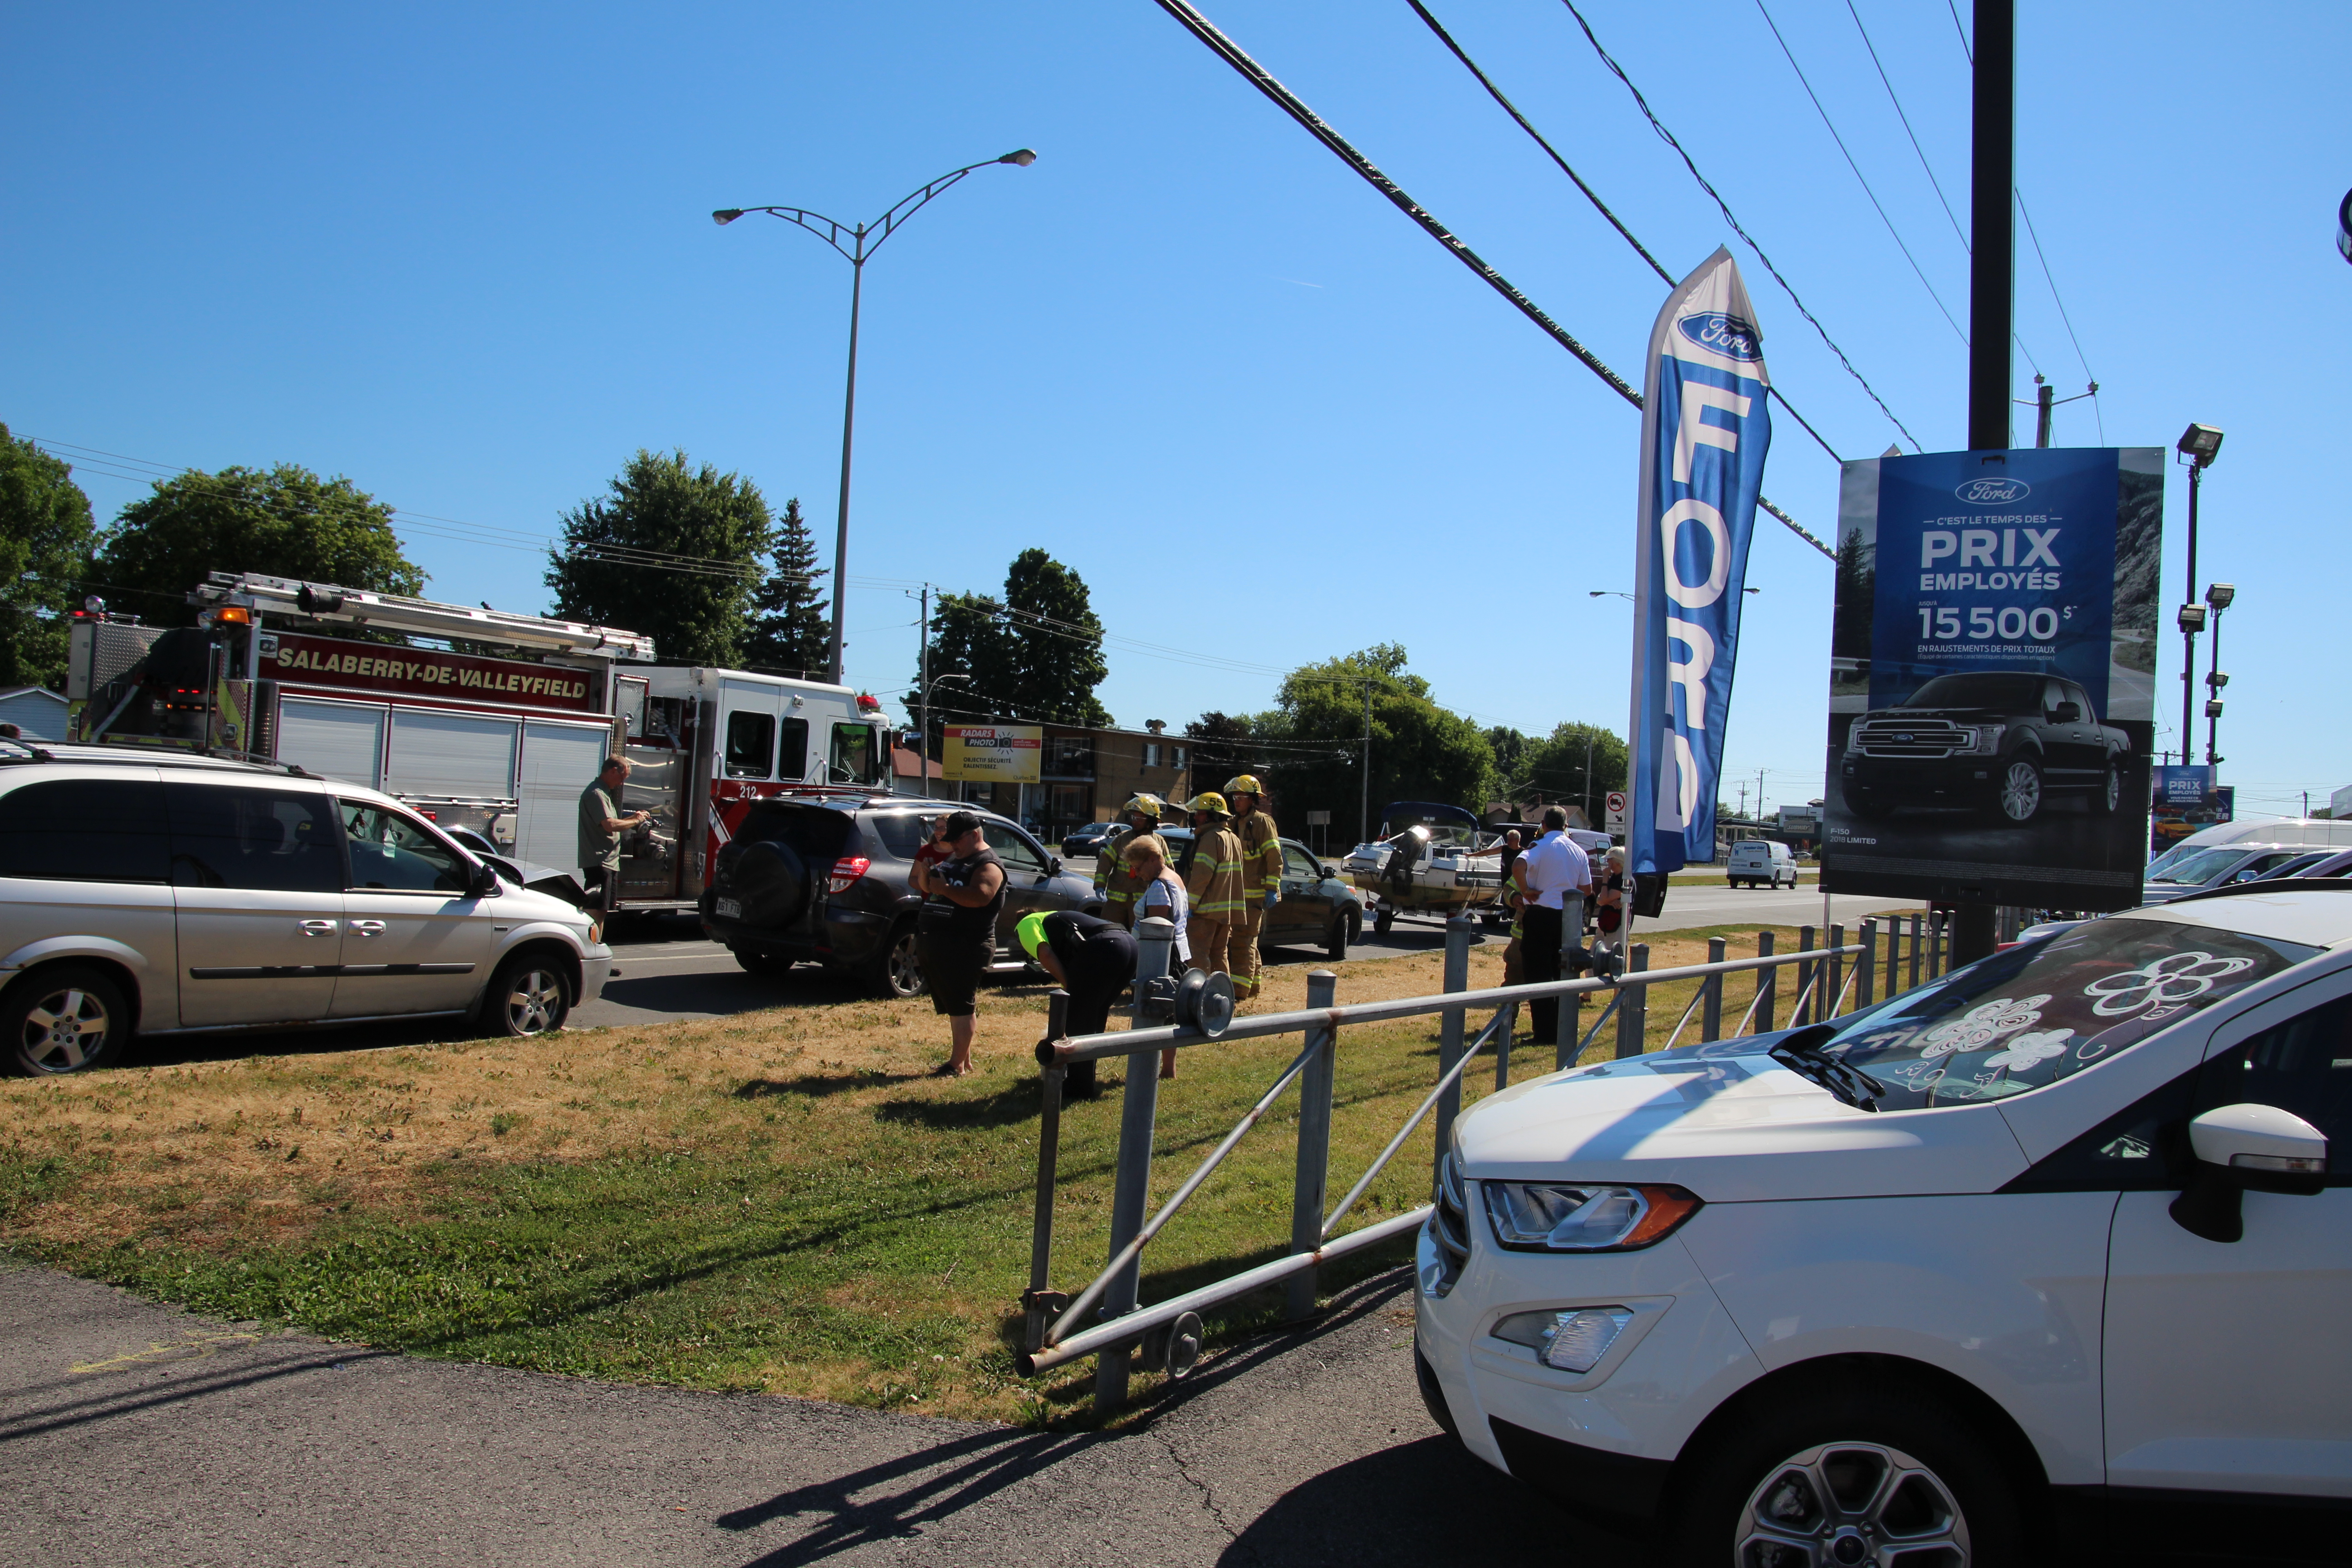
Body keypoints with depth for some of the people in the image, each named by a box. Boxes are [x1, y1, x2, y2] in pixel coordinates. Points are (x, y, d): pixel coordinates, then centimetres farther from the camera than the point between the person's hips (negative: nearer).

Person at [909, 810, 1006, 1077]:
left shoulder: (988, 864, -10)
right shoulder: (952, 859, 19)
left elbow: (980, 897, -27)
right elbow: (924, 887, 24)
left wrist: (944, 888, -21)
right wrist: (925, 870, 3)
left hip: (965, 946, -10)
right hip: (936, 943, 10)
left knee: (960, 1006, -6)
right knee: (951, 1006, 14)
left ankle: (957, 1066, -2)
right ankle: (964, 1059, 23)